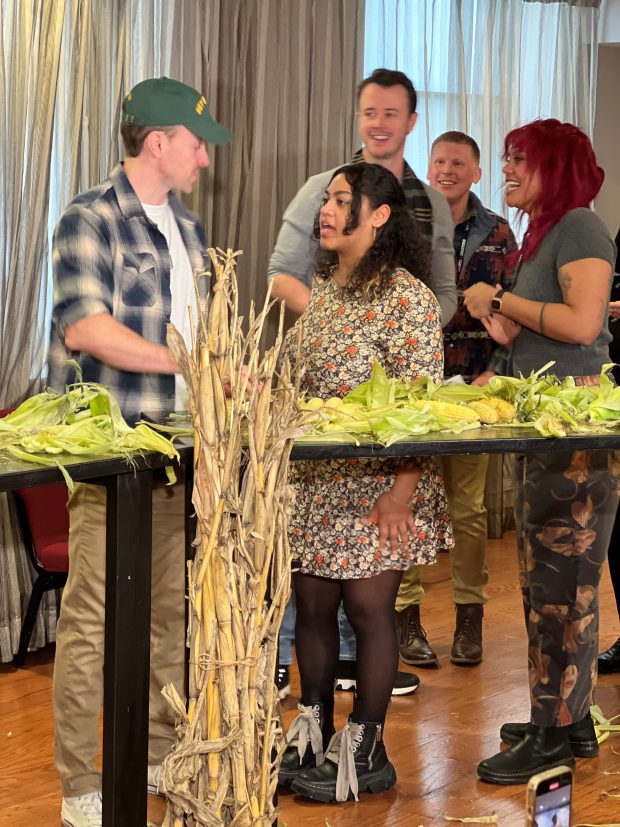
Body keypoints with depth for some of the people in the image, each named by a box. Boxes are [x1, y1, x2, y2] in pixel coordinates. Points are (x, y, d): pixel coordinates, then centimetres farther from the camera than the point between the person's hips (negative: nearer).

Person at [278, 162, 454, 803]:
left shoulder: (405, 296, -13)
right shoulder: (320, 289, 11)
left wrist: (402, 493, -21)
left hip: (373, 485, -7)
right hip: (313, 483, 7)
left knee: (368, 607, 1)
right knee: (312, 605, 12)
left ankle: (364, 753, 13)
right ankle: (312, 738, 25)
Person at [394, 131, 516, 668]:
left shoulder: (497, 234, 7)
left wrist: (494, 372, -7)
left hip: (473, 384, 0)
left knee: (469, 506, 6)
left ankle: (469, 615, 15)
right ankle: (407, 613, 8)